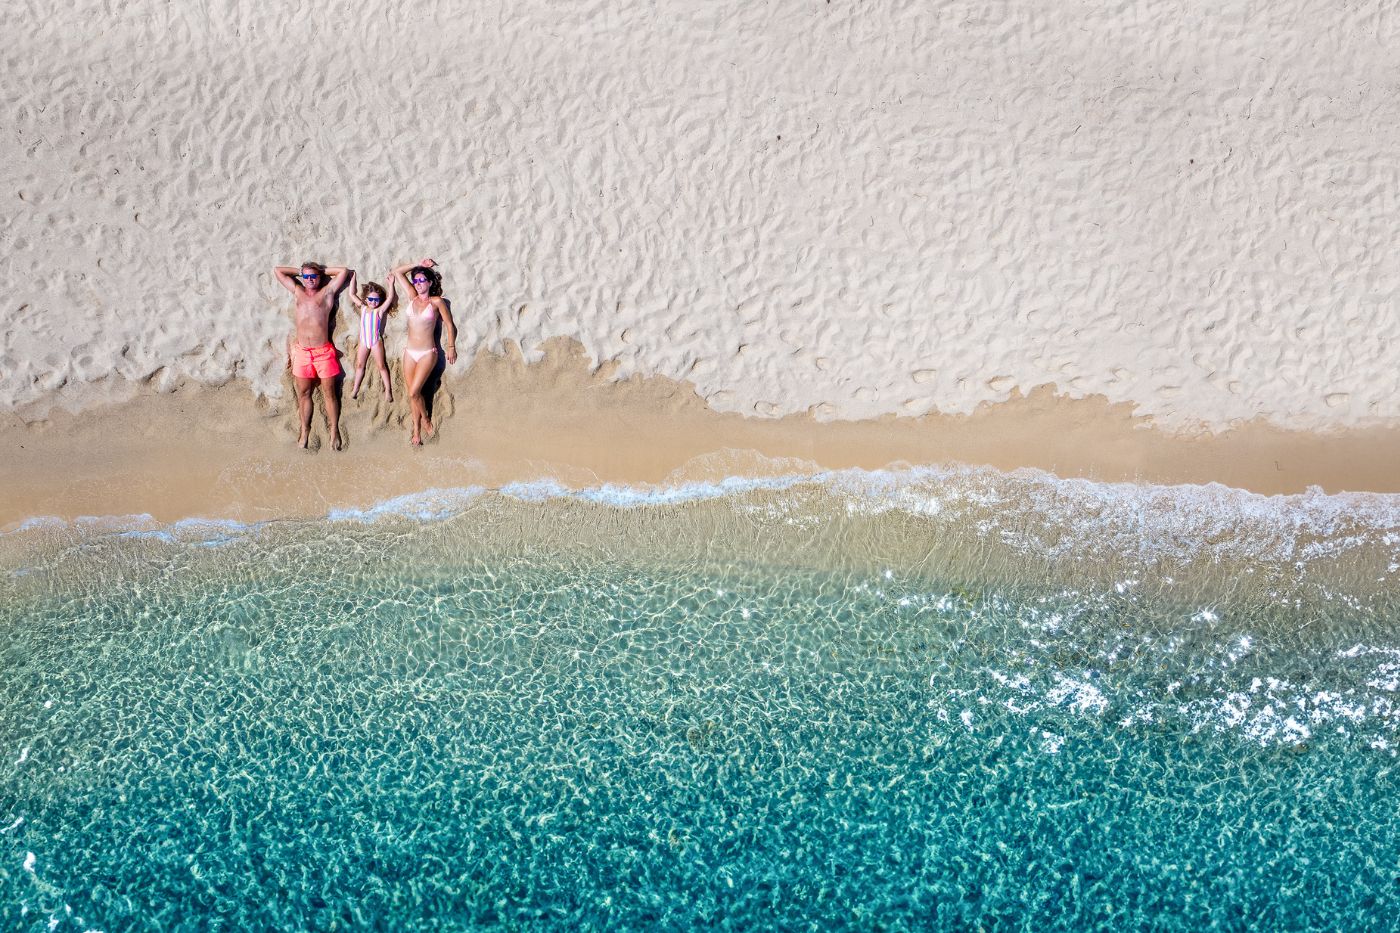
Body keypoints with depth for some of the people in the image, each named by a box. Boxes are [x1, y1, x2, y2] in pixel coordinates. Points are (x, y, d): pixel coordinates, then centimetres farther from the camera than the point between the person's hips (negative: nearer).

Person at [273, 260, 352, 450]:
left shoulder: (327, 292, 6)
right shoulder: (298, 292, 13)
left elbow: (344, 271, 2)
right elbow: (276, 270, 17)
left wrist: (322, 271, 11)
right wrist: (300, 271, 17)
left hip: (324, 352, -3)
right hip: (301, 352, 3)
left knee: (329, 393, 2)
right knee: (303, 393, 7)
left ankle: (334, 431, 9)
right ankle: (305, 430, 16)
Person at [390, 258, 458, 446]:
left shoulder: (436, 301, -5)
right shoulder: (412, 297, 6)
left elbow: (449, 325, 1)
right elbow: (397, 272, 11)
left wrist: (451, 347, 3)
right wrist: (418, 265, 9)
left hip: (427, 354, -5)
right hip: (410, 352, 5)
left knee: (414, 393, -11)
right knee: (414, 393, 4)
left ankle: (426, 421, 11)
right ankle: (417, 431, 11)